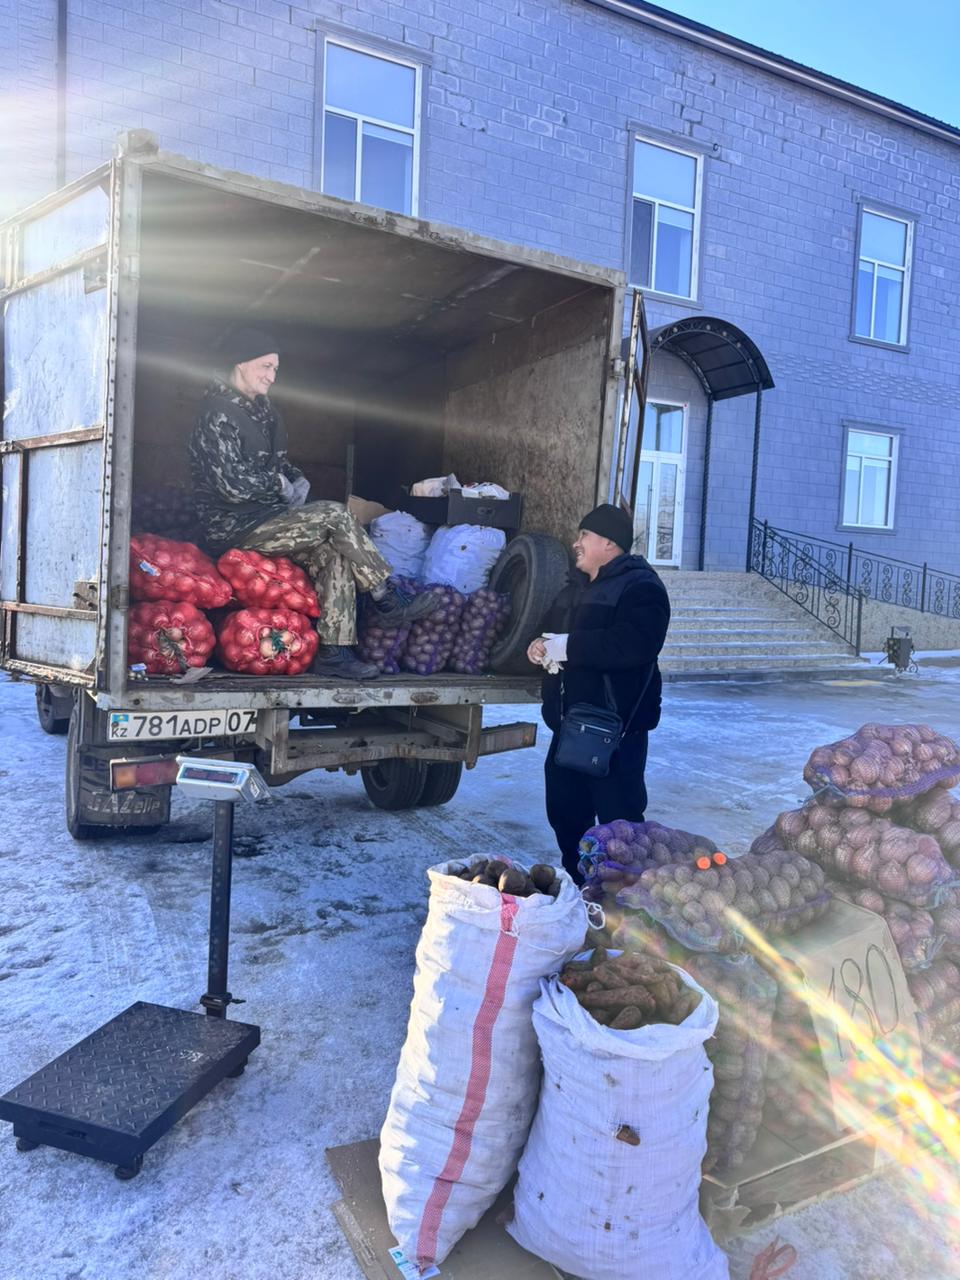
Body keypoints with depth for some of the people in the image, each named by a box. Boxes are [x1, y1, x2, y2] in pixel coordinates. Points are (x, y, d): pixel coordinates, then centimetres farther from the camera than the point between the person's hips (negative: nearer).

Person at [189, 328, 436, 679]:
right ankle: (387, 600, -11)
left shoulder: (263, 410, 16)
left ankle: (334, 651, -16)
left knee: (335, 552, -14)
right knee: (335, 516, -21)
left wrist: (297, 480, 3)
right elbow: (232, 485, -20)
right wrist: (279, 484, -7)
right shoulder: (218, 413, -13)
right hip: (233, 527, -9)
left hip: (263, 517, 9)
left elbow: (279, 462, 25)